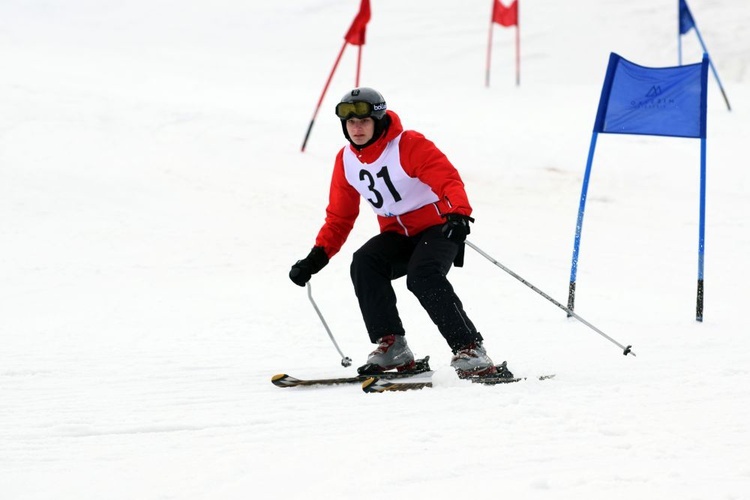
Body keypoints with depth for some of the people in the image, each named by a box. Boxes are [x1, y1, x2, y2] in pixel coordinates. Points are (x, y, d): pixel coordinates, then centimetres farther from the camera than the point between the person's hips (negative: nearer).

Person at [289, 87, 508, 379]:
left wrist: (459, 214, -47)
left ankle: (469, 350, -25)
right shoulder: (346, 161, 2)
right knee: (364, 264, -23)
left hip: (437, 227, -6)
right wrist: (317, 256, -3)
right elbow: (339, 217, 9)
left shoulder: (409, 145, -17)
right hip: (397, 236, 6)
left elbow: (448, 179, -27)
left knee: (422, 276, -32)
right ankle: (391, 346, -18)